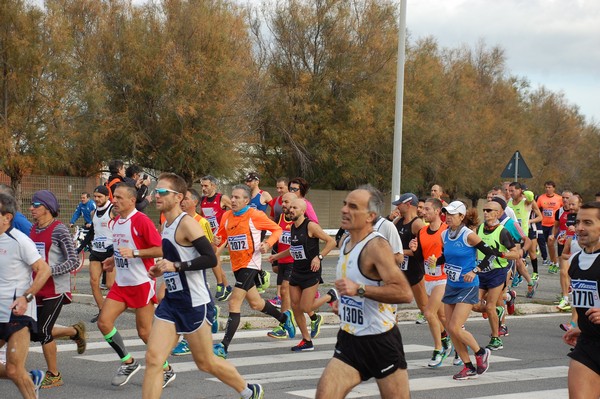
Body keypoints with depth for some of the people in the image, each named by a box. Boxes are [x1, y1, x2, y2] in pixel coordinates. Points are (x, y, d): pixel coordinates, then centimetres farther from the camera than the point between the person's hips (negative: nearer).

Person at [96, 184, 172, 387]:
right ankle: (128, 363, 12)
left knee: (144, 331, -2)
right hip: (121, 283, 8)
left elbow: (160, 249, -19)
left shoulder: (141, 221, -15)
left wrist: (134, 253, -25)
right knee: (103, 321, -4)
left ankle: (166, 370, 17)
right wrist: (114, 260, 12)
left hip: (142, 283, -8)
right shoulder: (116, 221, 11)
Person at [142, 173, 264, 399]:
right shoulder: (167, 226, 12)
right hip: (171, 302, 8)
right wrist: (162, 270, 9)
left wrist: (176, 266, -26)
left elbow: (210, 259, -23)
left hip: (195, 304, -8)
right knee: (153, 359, -5)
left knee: (206, 363, 7)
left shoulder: (186, 223, -15)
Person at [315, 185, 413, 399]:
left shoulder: (376, 246, -17)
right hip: (349, 340, 7)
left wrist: (359, 290, -31)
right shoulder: (346, 243, 10)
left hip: (381, 341, -7)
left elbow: (405, 293, -28)